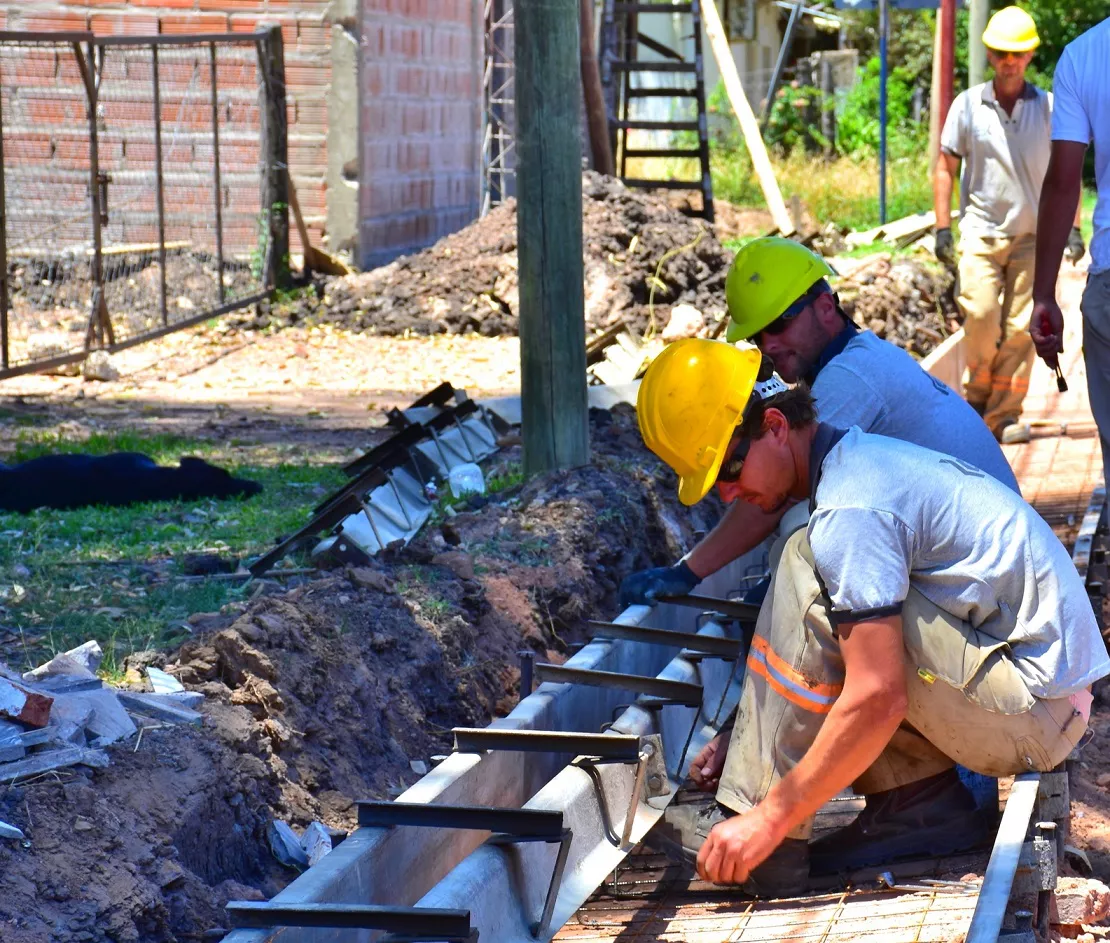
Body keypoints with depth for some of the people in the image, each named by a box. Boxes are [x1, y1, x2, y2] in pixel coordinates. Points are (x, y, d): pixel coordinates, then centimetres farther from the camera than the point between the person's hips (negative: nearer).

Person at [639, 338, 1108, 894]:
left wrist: (771, 818, -21)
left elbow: (877, 700, -26)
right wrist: (747, 739, 12)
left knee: (808, 573, -18)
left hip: (1034, 710, -10)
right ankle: (920, 800, 4)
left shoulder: (850, 511, -20)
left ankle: (756, 827, -17)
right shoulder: (859, 457, 12)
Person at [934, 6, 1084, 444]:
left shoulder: (1049, 107, 5)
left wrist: (1073, 228, 4)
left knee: (1021, 327, -2)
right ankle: (975, 397, 8)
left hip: (1033, 235, 1)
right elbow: (946, 168, 8)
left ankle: (1004, 416, 5)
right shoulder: (968, 105, 3)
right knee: (980, 316, -14)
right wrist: (942, 228, 2)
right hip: (981, 230, -1)